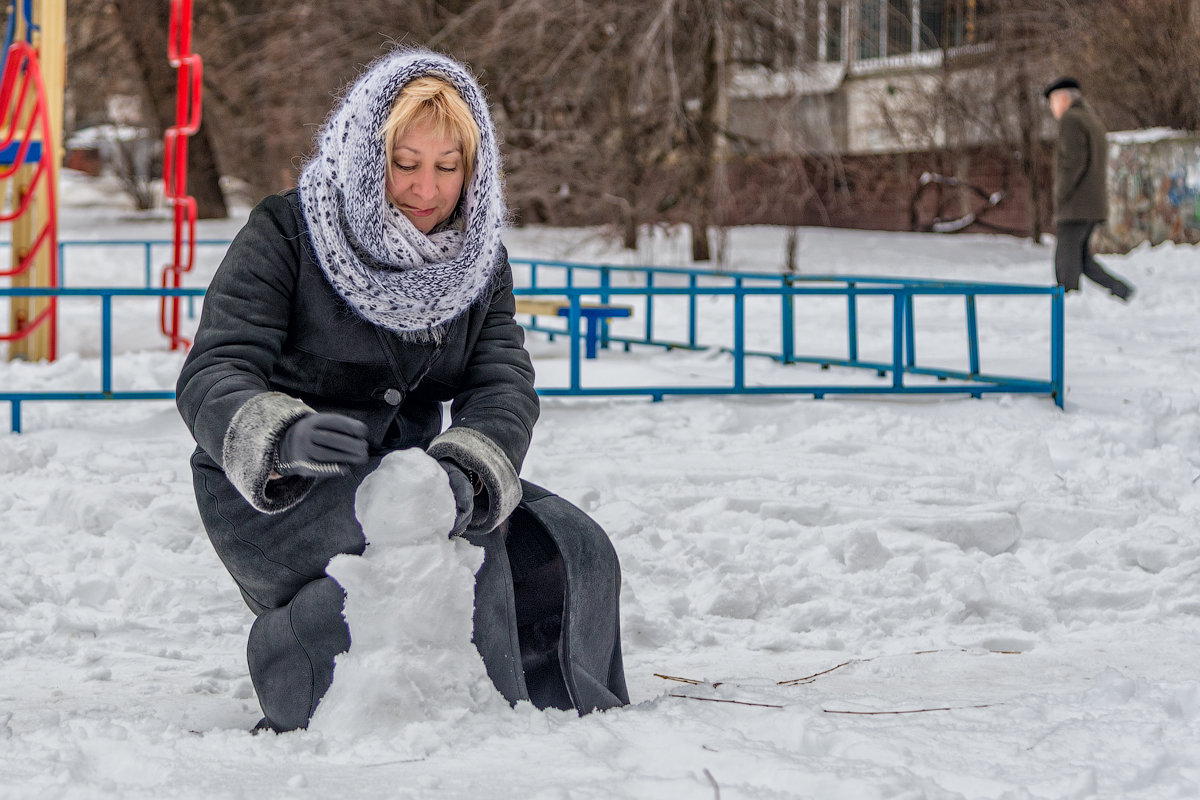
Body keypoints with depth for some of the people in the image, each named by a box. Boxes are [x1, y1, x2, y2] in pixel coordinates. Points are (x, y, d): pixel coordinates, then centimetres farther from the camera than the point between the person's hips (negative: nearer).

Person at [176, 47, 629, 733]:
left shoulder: (478, 256, 5)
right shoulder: (285, 233, -12)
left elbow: (504, 383, -9)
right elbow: (213, 377, -21)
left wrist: (466, 469, -33)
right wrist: (284, 438, -44)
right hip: (270, 496, -6)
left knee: (571, 551, -13)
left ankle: (574, 723, 9)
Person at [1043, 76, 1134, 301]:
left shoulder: (1070, 119, -11)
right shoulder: (1094, 121, 20)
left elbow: (1073, 162, -22)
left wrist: (1060, 197, -14)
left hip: (1075, 205, -9)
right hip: (1094, 205, 9)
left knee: (1066, 262, -5)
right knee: (1081, 258, 14)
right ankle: (1122, 291, 4)